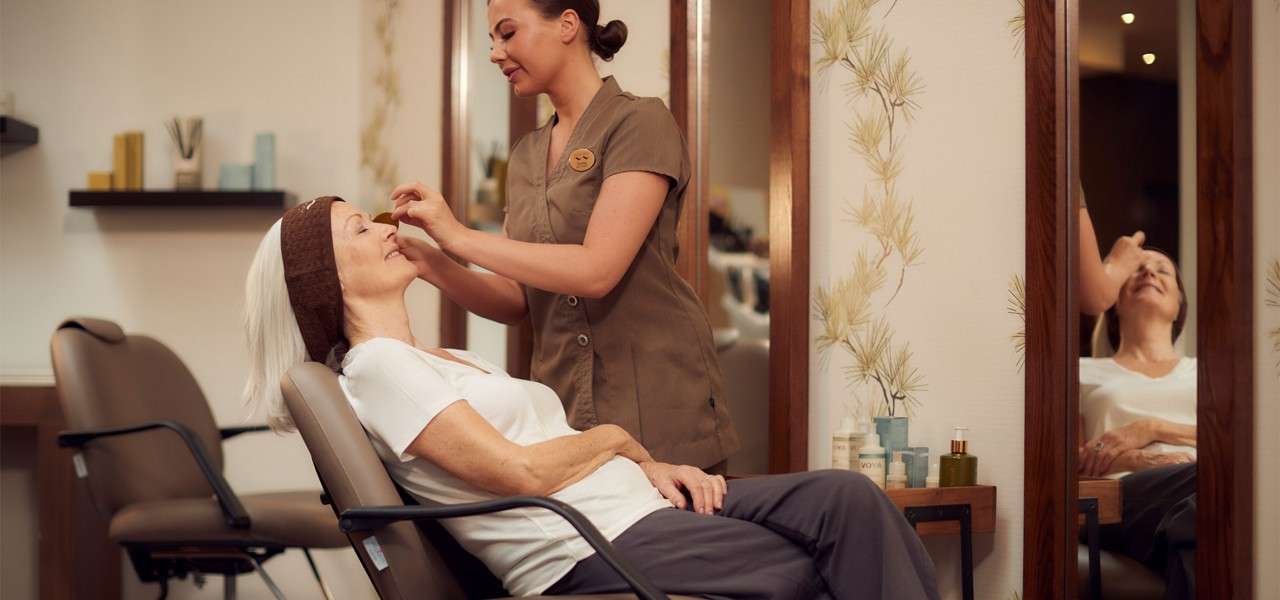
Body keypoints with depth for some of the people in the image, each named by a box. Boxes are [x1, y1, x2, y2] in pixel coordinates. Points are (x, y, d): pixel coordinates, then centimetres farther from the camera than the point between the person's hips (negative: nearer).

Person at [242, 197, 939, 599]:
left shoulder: (452, 362, 25)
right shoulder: (375, 368, -5)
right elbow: (519, 472, -14)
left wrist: (648, 466, -1)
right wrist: (616, 438, 2)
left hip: (639, 504, 9)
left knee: (844, 496, -10)